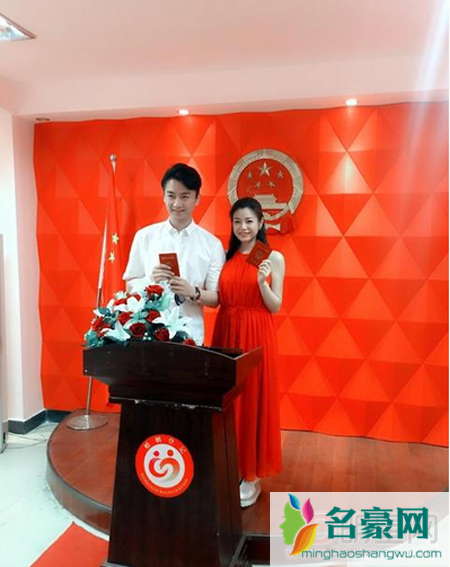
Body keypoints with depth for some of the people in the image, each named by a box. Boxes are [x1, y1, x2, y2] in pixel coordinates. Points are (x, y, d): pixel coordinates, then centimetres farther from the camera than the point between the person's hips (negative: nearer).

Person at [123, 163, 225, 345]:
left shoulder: (212, 244, -2)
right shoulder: (144, 236, 1)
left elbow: (216, 298, 0)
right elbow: (130, 286, 6)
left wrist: (193, 292, -19)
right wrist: (150, 280, -14)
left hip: (190, 335, -1)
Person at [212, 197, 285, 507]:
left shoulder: (274, 257, -3)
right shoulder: (226, 256, 8)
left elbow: (275, 307, -6)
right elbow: (219, 299, 11)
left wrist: (262, 282, -21)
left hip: (256, 336, -4)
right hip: (226, 333, 4)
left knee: (254, 402, 4)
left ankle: (252, 475, 20)